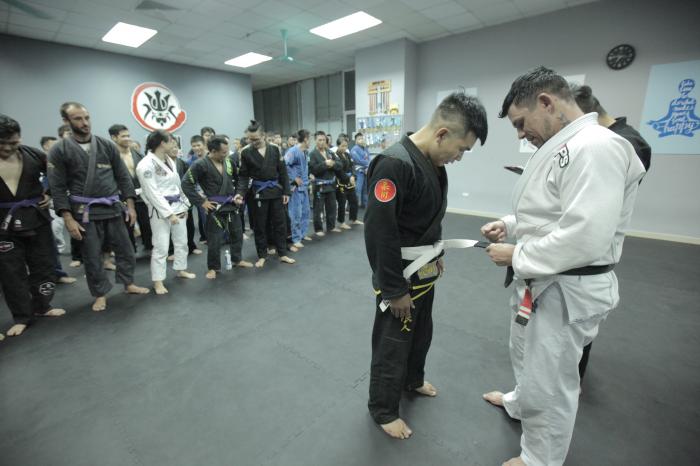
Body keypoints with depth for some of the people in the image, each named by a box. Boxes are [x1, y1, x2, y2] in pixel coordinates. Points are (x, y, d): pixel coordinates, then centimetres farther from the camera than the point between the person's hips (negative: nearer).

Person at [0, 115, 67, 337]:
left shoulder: (33, 155, -2)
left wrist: (50, 193, 2)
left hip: (37, 217, 2)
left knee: (43, 264, 10)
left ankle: (42, 306, 28)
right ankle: (22, 316, 17)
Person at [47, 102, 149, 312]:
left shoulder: (107, 145, 2)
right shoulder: (59, 151, -4)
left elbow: (123, 177, 5)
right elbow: (57, 188, -5)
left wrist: (130, 205, -1)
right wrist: (68, 219, -11)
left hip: (113, 207, 2)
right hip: (85, 211, -2)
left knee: (124, 247, 10)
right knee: (92, 256, 7)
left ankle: (128, 283, 29)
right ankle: (100, 294, 23)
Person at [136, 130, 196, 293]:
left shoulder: (169, 161, 9)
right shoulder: (146, 165, -16)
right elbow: (152, 193, -19)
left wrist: (184, 205, 13)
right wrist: (169, 213, -20)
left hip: (177, 206, 8)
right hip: (160, 210, -8)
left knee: (182, 241, 16)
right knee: (161, 246, -3)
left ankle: (181, 270, 35)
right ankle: (158, 281, 12)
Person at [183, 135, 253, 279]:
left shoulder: (228, 161, 1)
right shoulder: (200, 165, -15)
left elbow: (238, 179, 17)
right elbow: (186, 184, -13)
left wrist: (239, 193, 6)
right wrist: (201, 201, -14)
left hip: (232, 204, 6)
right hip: (215, 207, -6)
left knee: (237, 234, 17)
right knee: (215, 240, 1)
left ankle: (237, 259, 37)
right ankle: (213, 267, 20)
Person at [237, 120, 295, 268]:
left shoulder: (274, 149, -1)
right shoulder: (246, 152, -5)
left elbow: (283, 171, 3)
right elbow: (243, 175, -2)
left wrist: (286, 191, 0)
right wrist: (240, 192, -16)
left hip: (275, 191, 2)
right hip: (258, 193, -1)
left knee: (280, 223, 8)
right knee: (259, 226, 7)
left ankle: (282, 254, 21)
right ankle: (262, 256, 22)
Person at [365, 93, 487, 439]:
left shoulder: (432, 162, 4)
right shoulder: (394, 164, -27)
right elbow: (379, 234, -28)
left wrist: (435, 254, 20)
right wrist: (396, 290, -21)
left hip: (424, 270, 9)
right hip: (400, 276, -9)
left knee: (421, 332, 27)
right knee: (392, 342, 9)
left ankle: (413, 379, 54)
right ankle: (383, 409, 34)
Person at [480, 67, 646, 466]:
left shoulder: (596, 148, -24)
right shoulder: (563, 147, 8)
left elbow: (585, 237, -31)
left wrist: (516, 255, -20)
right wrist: (512, 224, 4)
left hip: (566, 291, -10)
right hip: (542, 280, 10)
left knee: (550, 383, 10)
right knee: (528, 355, 31)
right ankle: (521, 402, 57)